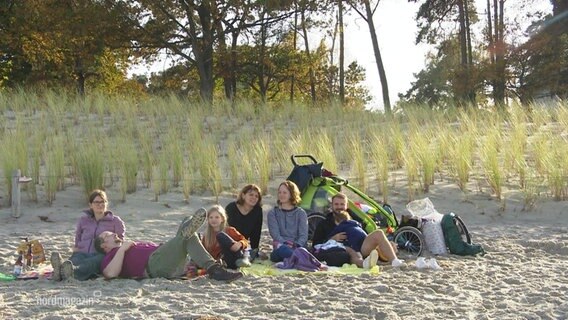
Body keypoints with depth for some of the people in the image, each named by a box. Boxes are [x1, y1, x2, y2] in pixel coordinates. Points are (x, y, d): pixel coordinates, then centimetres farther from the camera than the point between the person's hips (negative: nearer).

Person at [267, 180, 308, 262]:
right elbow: (275, 233, 2)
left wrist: (296, 245, -16)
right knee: (282, 249, -41)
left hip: (297, 247, 2)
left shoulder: (301, 213, 17)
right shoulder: (272, 213, 17)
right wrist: (285, 244, -17)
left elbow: (303, 235, 6)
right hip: (281, 246, -2)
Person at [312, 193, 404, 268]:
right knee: (349, 251, -41)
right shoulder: (323, 225, 25)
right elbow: (316, 245, 13)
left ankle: (394, 261, -42)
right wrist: (332, 239, -3)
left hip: (360, 250, 4)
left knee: (378, 234, -21)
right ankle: (364, 263, -75)